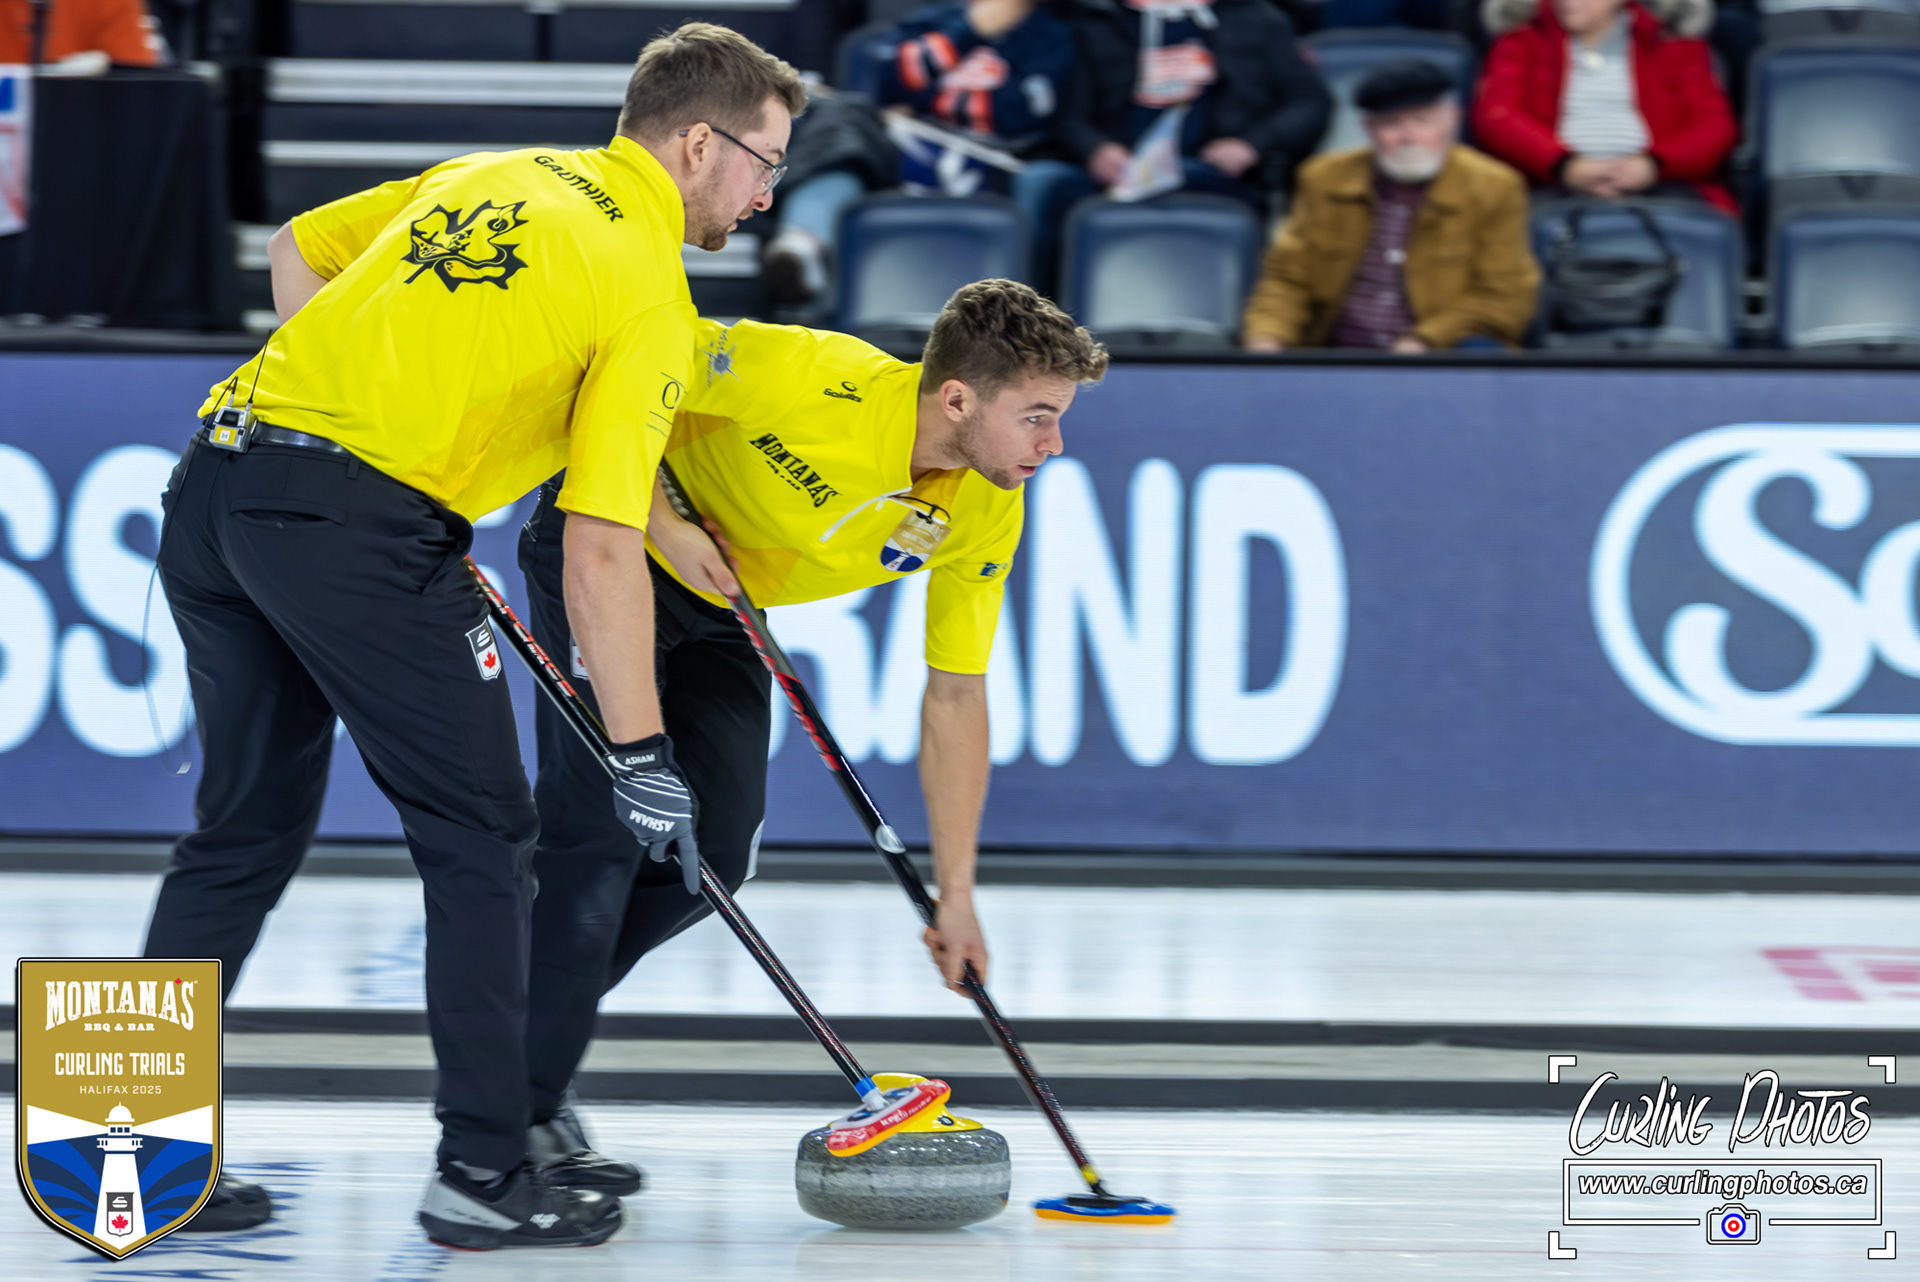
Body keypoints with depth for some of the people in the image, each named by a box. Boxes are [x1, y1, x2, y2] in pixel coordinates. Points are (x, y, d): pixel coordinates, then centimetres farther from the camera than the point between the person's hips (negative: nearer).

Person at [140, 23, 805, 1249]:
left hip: (218, 480, 8)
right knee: (482, 840, 5)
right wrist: (642, 754, -5)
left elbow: (298, 250, 28)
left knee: (245, 829, 18)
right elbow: (601, 551, -9)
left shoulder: (494, 175, 19)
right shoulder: (647, 288, -3)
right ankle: (485, 1171, 7)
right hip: (362, 519, -8)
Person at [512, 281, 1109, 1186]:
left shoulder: (988, 517, -16)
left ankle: (532, 1015, 20)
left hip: (723, 606, 7)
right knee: (603, 813, -15)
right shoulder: (811, 379, -36)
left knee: (714, 854, 1)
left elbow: (956, 699, -7)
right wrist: (662, 523, -29)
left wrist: (954, 897, -7)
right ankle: (515, 1114, -10)